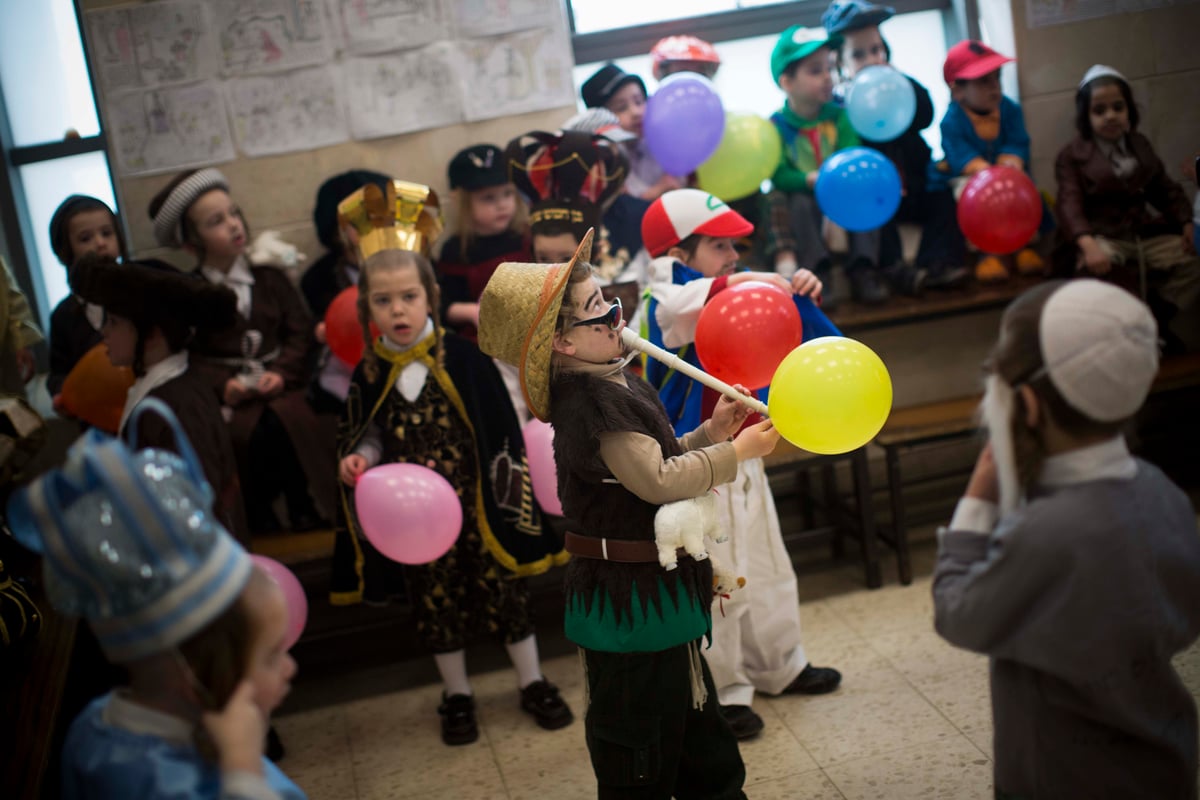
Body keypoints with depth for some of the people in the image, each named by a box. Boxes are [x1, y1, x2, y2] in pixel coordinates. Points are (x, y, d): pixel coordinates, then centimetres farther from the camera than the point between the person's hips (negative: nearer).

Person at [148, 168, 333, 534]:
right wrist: (222, 385, -15)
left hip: (276, 386, 2)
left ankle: (305, 511, -15)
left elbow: (300, 333, 7)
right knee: (248, 432, -32)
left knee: (288, 420, -31)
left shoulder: (270, 278, 14)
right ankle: (259, 518, -12)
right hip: (227, 396, -2)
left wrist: (281, 373, -10)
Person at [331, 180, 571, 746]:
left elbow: (499, 431, -5)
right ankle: (456, 695, 33)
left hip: (473, 502, -2)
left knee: (502, 587, 10)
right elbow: (369, 435, 7)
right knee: (435, 599, 14)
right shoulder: (370, 373, -6)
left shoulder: (463, 359, -11)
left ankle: (532, 682, 29)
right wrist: (360, 458, -14)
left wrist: (504, 494, -6)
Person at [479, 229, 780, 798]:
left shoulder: (612, 384, 8)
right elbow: (657, 481, -25)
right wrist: (735, 452, -17)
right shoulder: (593, 401, -23)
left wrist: (712, 431, 2)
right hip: (632, 602, -10)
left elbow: (658, 458, 16)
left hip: (655, 589, 10)